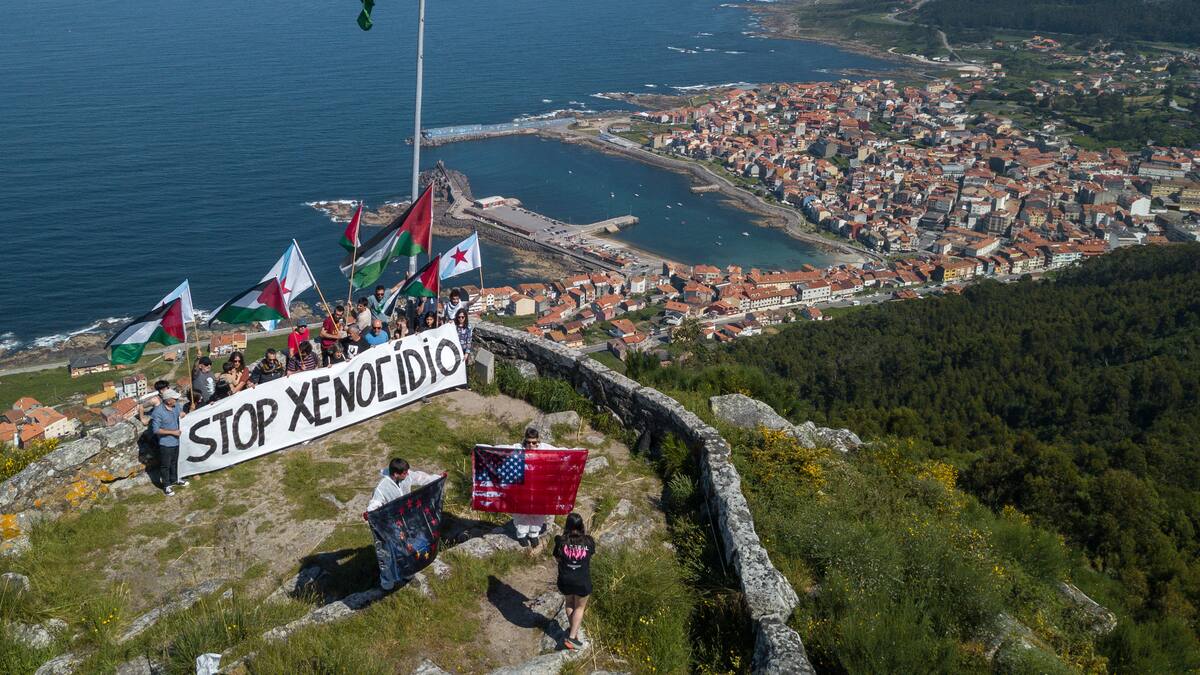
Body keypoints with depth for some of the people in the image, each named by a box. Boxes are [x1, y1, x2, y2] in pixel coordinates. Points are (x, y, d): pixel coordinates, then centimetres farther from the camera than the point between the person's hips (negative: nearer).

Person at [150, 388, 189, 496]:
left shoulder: (176, 405, -7)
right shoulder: (158, 412, -26)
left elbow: (181, 414, 14)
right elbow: (156, 430, -23)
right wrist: (172, 432, -22)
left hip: (176, 441, 6)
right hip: (165, 443, -6)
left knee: (174, 462, 25)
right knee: (165, 465, 11)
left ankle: (174, 480, 45)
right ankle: (166, 485, 28)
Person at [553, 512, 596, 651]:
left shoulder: (561, 541, -16)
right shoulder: (588, 541, -15)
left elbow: (557, 558, -2)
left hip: (565, 581, 1)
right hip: (582, 582, -1)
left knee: (569, 603, 26)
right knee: (580, 607, 19)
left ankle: (573, 630, 40)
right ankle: (572, 637, 13)